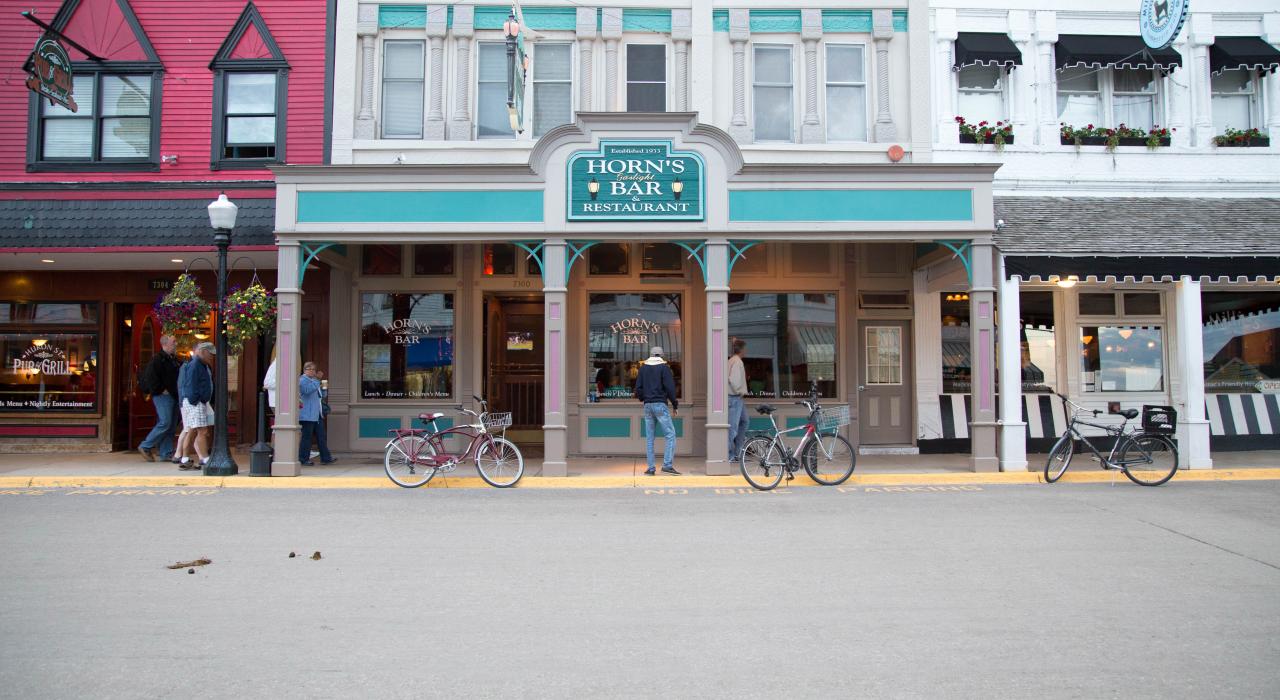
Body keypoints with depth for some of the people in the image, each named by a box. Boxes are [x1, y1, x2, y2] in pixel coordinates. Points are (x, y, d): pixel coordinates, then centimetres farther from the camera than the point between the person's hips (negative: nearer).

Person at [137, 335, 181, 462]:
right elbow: (150, 376, -20)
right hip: (163, 395, -9)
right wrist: (159, 390, -17)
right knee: (165, 423, -14)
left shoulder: (173, 359, 17)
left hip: (173, 396, 9)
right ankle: (146, 447, -1)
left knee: (171, 425, 8)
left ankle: (166, 453, 11)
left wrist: (178, 392, 15)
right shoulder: (157, 358, -11)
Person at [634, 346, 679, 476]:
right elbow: (669, 387, -7)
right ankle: (667, 465, -14)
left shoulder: (643, 368, 11)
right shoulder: (664, 367, -1)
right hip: (660, 404, -5)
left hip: (647, 405, 5)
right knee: (670, 434, -3)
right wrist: (675, 404, 1)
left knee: (649, 438, 8)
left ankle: (650, 468, 5)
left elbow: (638, 387, 7)